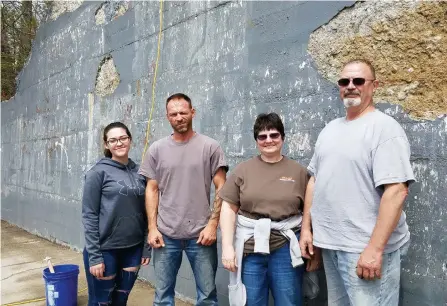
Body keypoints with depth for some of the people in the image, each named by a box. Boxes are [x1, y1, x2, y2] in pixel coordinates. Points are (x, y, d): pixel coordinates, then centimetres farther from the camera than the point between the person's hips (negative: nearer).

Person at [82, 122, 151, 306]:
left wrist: (146, 247, 6)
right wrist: (94, 256, -13)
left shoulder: (139, 172, 5)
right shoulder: (99, 172, -8)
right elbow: (89, 216, -10)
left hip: (133, 249, 4)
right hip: (105, 249, -4)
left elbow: (144, 213, 8)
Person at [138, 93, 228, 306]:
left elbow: (221, 188, -2)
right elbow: (151, 190, 7)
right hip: (166, 234, 2)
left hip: (201, 234, -1)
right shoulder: (156, 149, 5)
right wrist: (152, 228, 1)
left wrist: (212, 224, -8)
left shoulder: (210, 146, -2)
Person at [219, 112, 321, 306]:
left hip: (286, 248, 0)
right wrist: (227, 246, -6)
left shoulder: (298, 171, 1)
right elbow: (229, 208, 1)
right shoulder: (242, 170, 2)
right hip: (249, 247, 1)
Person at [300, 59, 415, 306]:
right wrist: (306, 228, 10)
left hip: (366, 248, -7)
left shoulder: (384, 127, -11)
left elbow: (396, 191, -19)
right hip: (330, 243, 7)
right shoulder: (330, 129, 11)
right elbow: (314, 180, 14)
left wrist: (375, 248, -22)